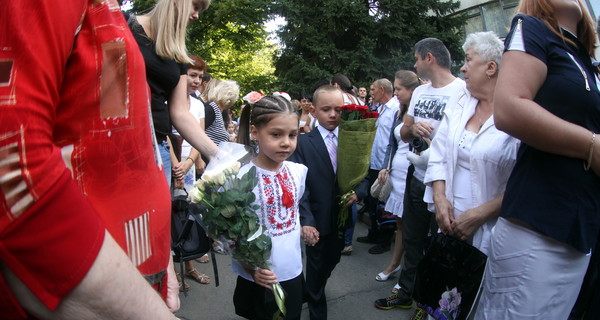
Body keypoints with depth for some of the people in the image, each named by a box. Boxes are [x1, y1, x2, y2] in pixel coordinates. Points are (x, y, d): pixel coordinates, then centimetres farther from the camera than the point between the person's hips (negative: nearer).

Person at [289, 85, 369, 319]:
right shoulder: (303, 143, -10)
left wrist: (359, 192, -15)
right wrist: (306, 221, -26)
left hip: (342, 217, 4)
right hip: (318, 220, -4)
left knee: (331, 262, 23)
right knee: (316, 267, 11)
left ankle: (314, 292, 52)